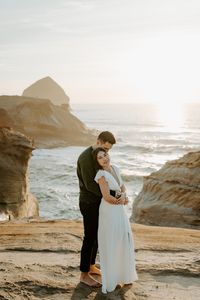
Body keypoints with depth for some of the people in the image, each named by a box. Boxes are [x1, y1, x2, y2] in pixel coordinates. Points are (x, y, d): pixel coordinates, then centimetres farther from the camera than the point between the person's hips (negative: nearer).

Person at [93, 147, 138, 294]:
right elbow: (107, 197, -21)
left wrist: (123, 196, -12)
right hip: (109, 211, -8)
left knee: (124, 242, 16)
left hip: (120, 210, 8)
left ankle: (123, 275, 33)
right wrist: (123, 201, -7)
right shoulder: (101, 175, -20)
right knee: (110, 245, 4)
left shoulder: (115, 168, 3)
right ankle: (110, 279, 20)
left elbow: (123, 187, 10)